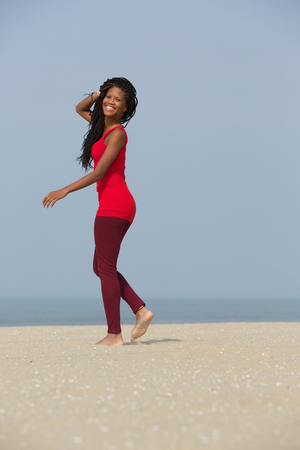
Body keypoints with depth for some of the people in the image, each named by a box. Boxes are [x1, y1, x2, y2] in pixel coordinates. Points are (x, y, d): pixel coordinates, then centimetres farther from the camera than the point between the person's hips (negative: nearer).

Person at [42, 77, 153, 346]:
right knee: (101, 268, 14)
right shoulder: (103, 125, 15)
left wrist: (64, 191, -18)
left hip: (114, 205, -10)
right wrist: (96, 95, 12)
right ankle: (141, 310, 8)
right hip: (118, 206, 10)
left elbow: (99, 172, -18)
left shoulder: (117, 133, -11)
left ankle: (114, 334, -7)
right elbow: (80, 109, 32)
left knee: (106, 269, -7)